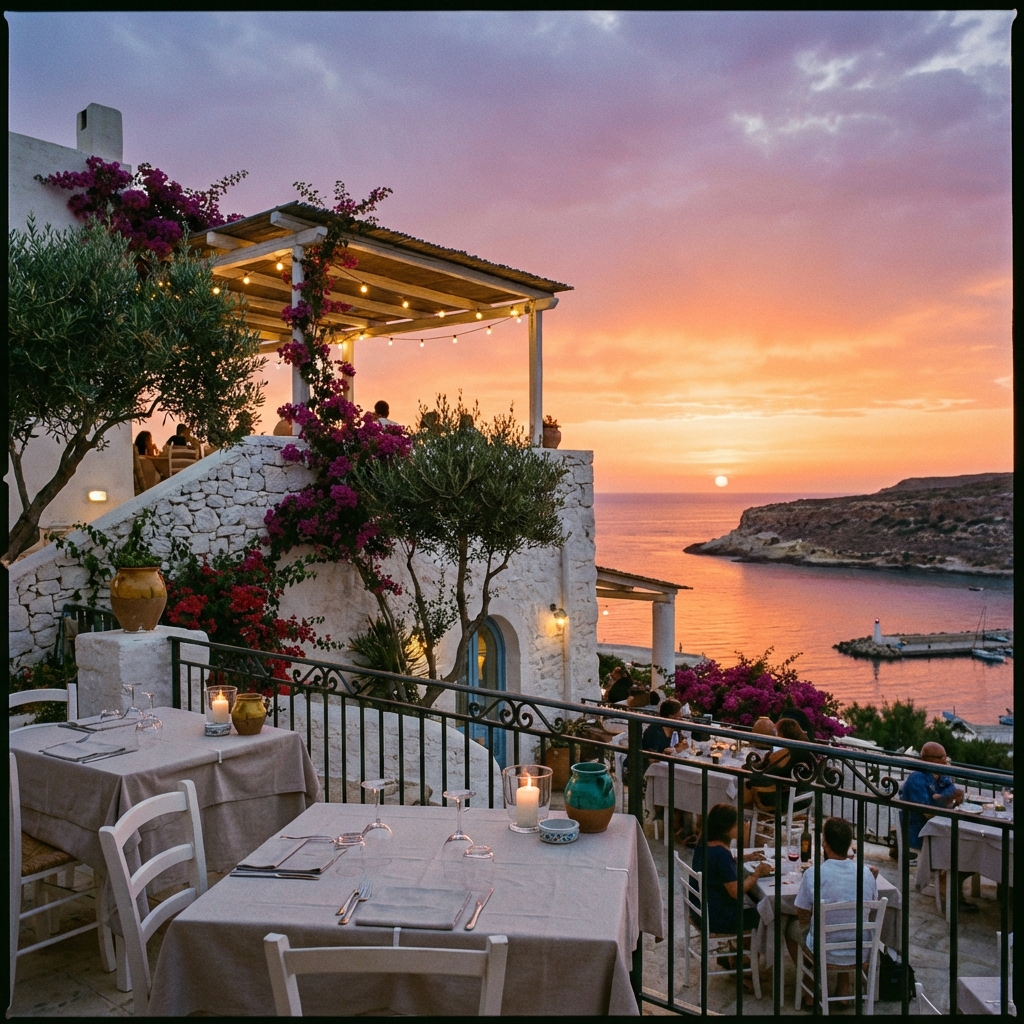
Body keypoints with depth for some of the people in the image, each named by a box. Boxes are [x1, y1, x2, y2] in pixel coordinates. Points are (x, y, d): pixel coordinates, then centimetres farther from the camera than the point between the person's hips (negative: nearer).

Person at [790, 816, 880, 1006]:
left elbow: (803, 919, -8)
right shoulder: (866, 873, -11)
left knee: (791, 926, 26)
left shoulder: (813, 875, -21)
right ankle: (843, 985, 31)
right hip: (860, 952, 3)